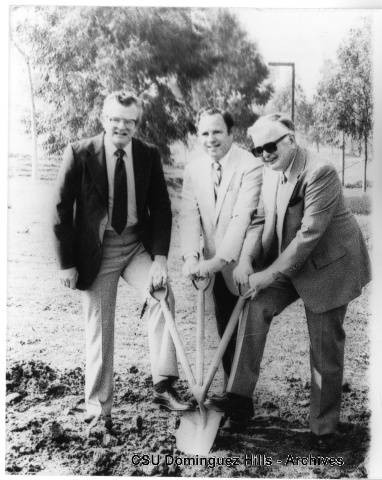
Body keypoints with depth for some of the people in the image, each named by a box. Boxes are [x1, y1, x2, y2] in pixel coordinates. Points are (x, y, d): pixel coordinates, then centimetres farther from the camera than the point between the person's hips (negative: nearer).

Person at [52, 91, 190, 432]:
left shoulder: (149, 155, 0)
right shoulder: (80, 154, -8)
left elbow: (162, 209, 1)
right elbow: (62, 209, -5)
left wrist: (160, 258, -11)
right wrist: (67, 263, -7)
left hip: (138, 244, 2)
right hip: (97, 249, -2)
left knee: (163, 295, -23)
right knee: (99, 328, 4)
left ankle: (163, 386, -12)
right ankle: (98, 409, 20)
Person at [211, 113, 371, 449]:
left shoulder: (320, 173, -24)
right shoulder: (271, 172, 0)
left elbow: (309, 233, -27)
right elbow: (261, 219, 2)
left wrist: (270, 275, -24)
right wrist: (246, 260, -15)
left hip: (327, 267, -6)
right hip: (285, 263, 6)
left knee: (325, 349, 3)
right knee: (257, 306, -16)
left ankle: (324, 427, 22)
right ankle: (239, 395, -5)